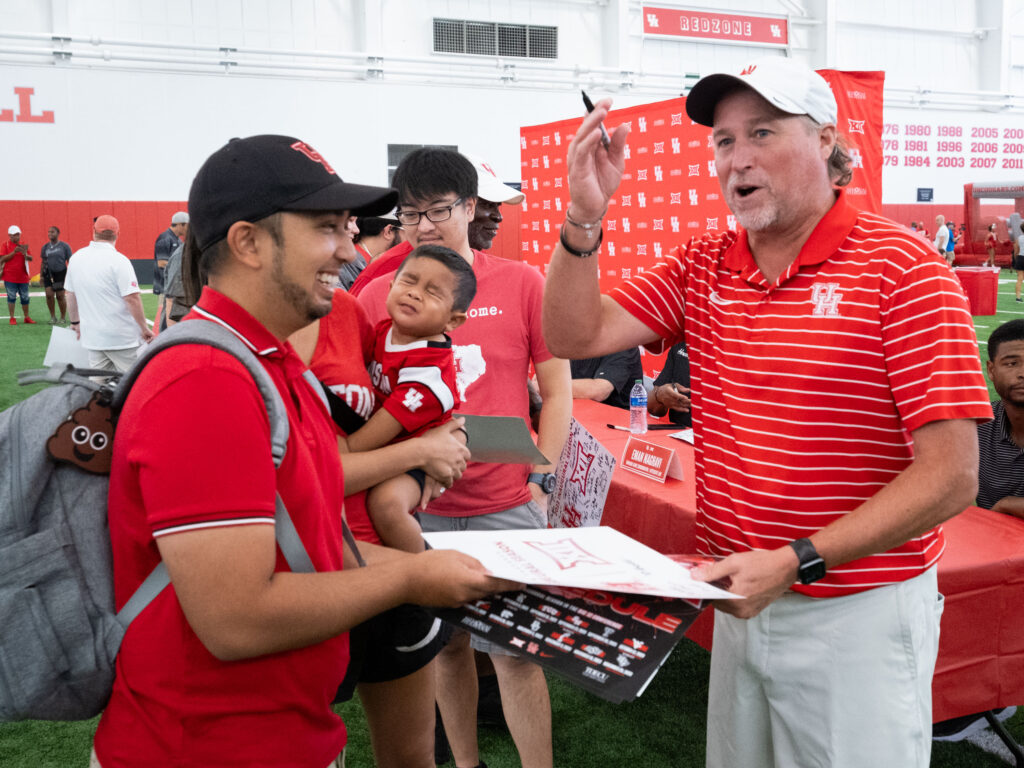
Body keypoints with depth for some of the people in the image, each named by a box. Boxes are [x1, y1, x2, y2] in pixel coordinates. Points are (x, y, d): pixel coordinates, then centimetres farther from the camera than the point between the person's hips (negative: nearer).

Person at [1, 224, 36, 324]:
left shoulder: (23, 245, 10)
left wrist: (25, 254, -15)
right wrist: (14, 252, -18)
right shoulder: (5, 245, 0)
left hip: (23, 277, 3)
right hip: (10, 277, -3)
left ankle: (26, 318, 17)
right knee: (11, 297, -3)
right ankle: (12, 318, 3)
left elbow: (30, 258, 7)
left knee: (25, 297, 7)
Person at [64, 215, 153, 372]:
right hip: (122, 338, -6)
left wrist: (75, 322, 28)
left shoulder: (76, 258, 6)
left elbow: (70, 295, 15)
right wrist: (145, 328, -10)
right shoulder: (119, 260, -14)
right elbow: (132, 298, -18)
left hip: (91, 336, 6)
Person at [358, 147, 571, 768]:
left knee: (515, 651, 1)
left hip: (506, 503, -2)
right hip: (419, 505, 2)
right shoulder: (379, 296, 1)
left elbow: (557, 388, 2)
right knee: (447, 644, 14)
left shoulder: (521, 283, -3)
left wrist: (541, 478, -4)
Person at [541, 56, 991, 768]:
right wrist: (584, 219, -17)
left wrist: (795, 563, -24)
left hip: (860, 611, -5)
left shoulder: (900, 267, -14)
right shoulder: (702, 264, 4)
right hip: (742, 599, 5)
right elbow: (576, 336, -2)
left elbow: (951, 476, -18)